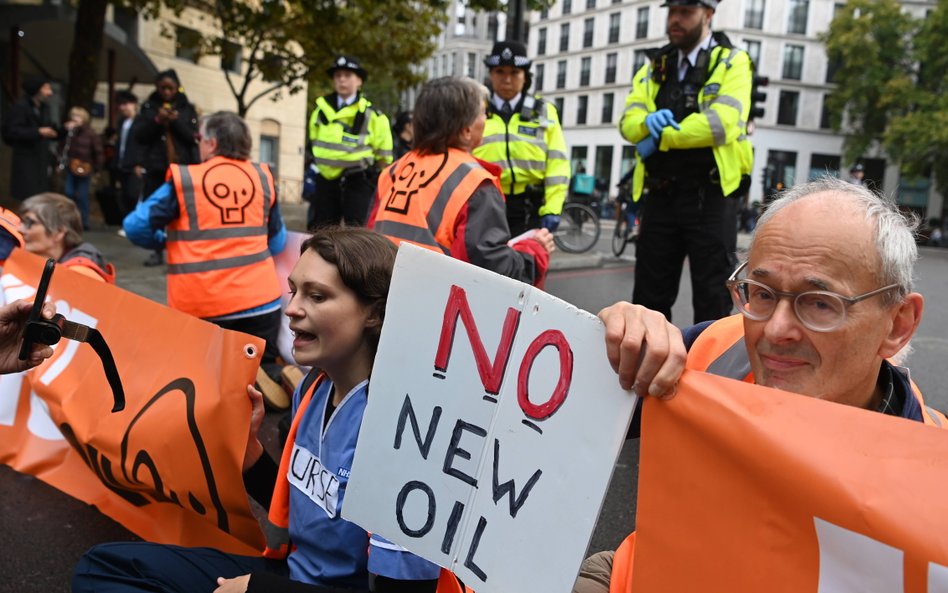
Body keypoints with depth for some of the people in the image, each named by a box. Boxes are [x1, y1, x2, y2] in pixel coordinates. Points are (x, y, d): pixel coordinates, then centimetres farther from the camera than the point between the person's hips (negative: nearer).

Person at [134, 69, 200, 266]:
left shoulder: (187, 109, 8)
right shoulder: (148, 107, 10)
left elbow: (193, 137, 0)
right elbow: (139, 134, 3)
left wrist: (176, 121, -13)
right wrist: (156, 120, -10)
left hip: (182, 167, -2)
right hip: (154, 166, 2)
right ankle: (157, 251, 11)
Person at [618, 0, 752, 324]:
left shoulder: (732, 62, -1)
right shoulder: (655, 67, 15)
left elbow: (722, 123, -16)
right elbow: (628, 122, 4)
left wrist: (660, 139, -12)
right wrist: (648, 121, -18)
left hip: (709, 197, -4)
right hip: (660, 196, 5)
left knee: (712, 297, 2)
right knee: (649, 296, 10)